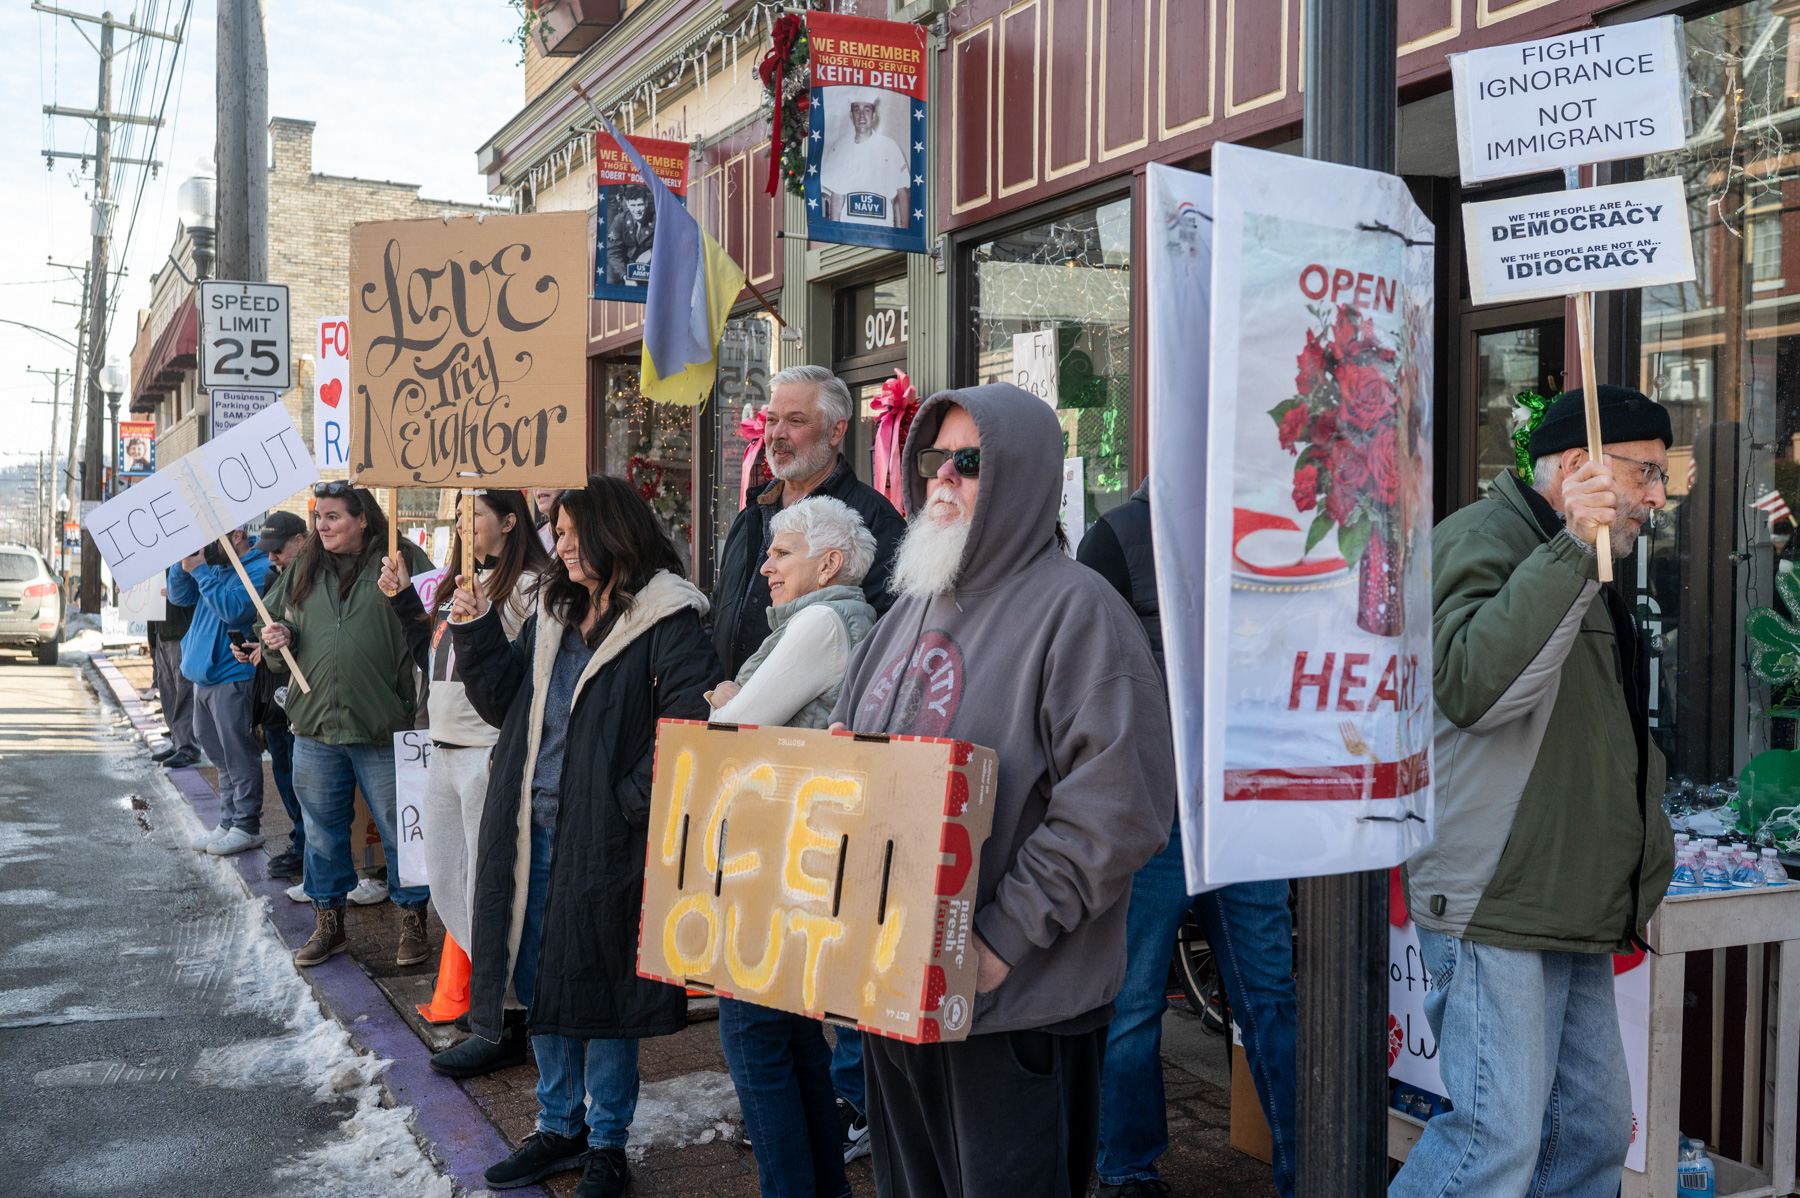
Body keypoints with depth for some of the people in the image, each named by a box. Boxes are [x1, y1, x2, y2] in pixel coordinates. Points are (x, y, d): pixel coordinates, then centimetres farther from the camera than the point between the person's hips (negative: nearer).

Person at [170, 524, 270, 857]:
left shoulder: (259, 569, -13)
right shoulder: (215, 564, 14)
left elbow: (233, 608, -24)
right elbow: (180, 595, 15)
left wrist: (200, 570, -19)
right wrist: (185, 563, -2)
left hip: (232, 678, -9)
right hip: (205, 677, 9)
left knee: (239, 756, -4)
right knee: (219, 755, 15)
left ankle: (246, 827, 5)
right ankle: (228, 823, 24)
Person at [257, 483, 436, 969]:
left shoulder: (401, 560, -4)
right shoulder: (304, 569, 12)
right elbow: (272, 617, 22)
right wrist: (275, 638, 1)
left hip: (384, 727, -5)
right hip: (315, 726, 5)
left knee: (399, 828, 5)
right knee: (322, 828, 14)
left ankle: (412, 922, 20)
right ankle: (328, 923, 28)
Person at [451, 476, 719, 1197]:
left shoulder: (664, 618, -11)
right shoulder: (553, 612, 13)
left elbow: (693, 718, -19)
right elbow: (503, 702, 15)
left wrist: (633, 799, -21)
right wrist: (475, 632, 2)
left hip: (603, 839, -7)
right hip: (533, 831, 7)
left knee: (599, 986, 4)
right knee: (538, 982, 15)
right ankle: (560, 1127, 32)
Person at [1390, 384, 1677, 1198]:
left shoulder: (1585, 572, 22)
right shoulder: (1480, 540, -9)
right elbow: (1473, 686, -29)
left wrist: (1639, 875, 25)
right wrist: (1571, 551, -29)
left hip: (1575, 918, 10)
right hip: (1494, 909, -10)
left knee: (1597, 1132, 12)